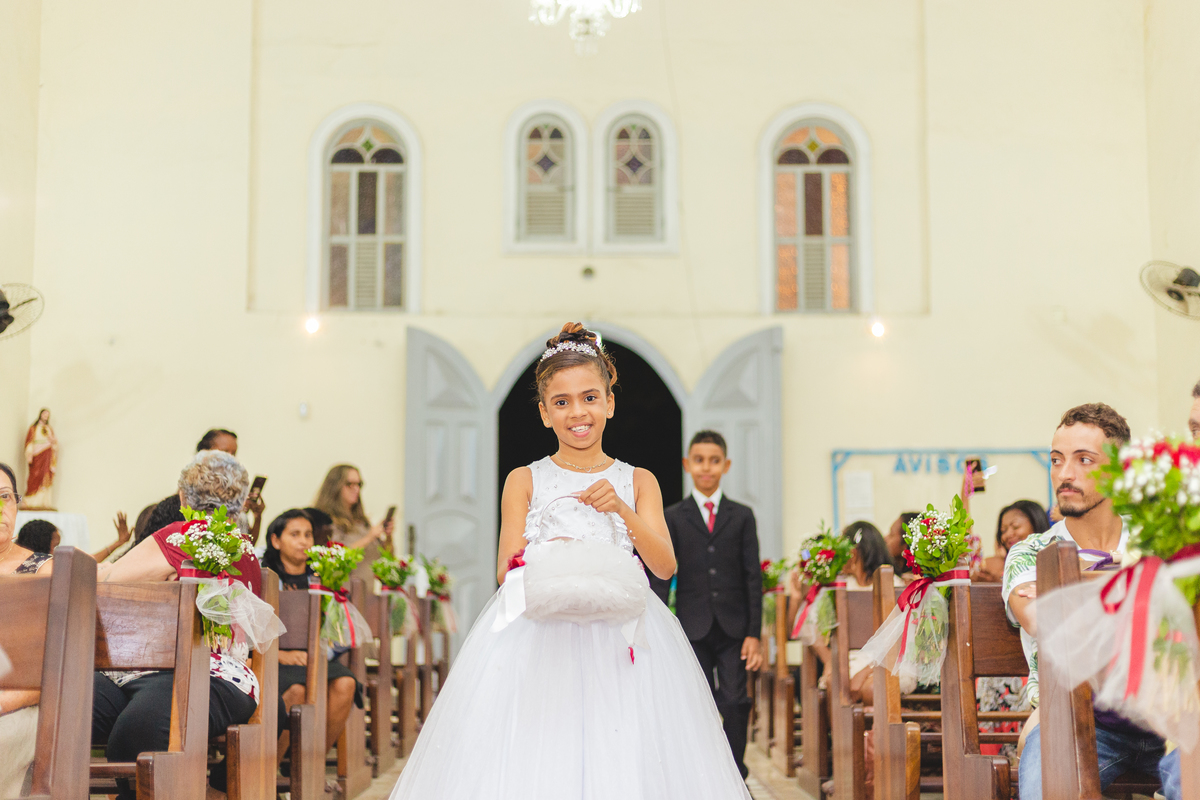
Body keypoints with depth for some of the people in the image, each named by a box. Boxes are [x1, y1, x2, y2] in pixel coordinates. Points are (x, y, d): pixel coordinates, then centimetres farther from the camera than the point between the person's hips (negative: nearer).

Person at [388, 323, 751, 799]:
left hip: (620, 639, 1)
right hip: (536, 635, -1)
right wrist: (547, 561, -17)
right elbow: (506, 571, 4)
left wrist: (622, 510, -13)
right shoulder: (524, 481, 8)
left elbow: (665, 566, 1)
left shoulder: (637, 482, 11)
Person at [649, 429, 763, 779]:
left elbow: (753, 577, 5)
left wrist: (754, 633, -1)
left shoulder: (742, 516, 9)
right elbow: (660, 580, 4)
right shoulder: (672, 518, 6)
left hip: (733, 630, 0)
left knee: (735, 703, -7)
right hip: (692, 629, 0)